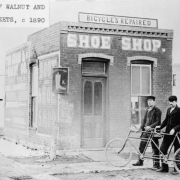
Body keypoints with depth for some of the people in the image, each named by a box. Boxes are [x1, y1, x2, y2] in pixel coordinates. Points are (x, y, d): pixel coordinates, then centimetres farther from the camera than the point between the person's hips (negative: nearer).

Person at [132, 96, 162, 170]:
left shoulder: (157, 111, -6)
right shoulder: (147, 110, 16)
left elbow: (158, 122, -13)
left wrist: (150, 126, -25)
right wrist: (141, 127, 0)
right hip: (146, 131, 7)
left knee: (155, 148, -1)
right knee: (141, 146, 10)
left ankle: (156, 164, 6)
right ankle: (140, 161, 23)